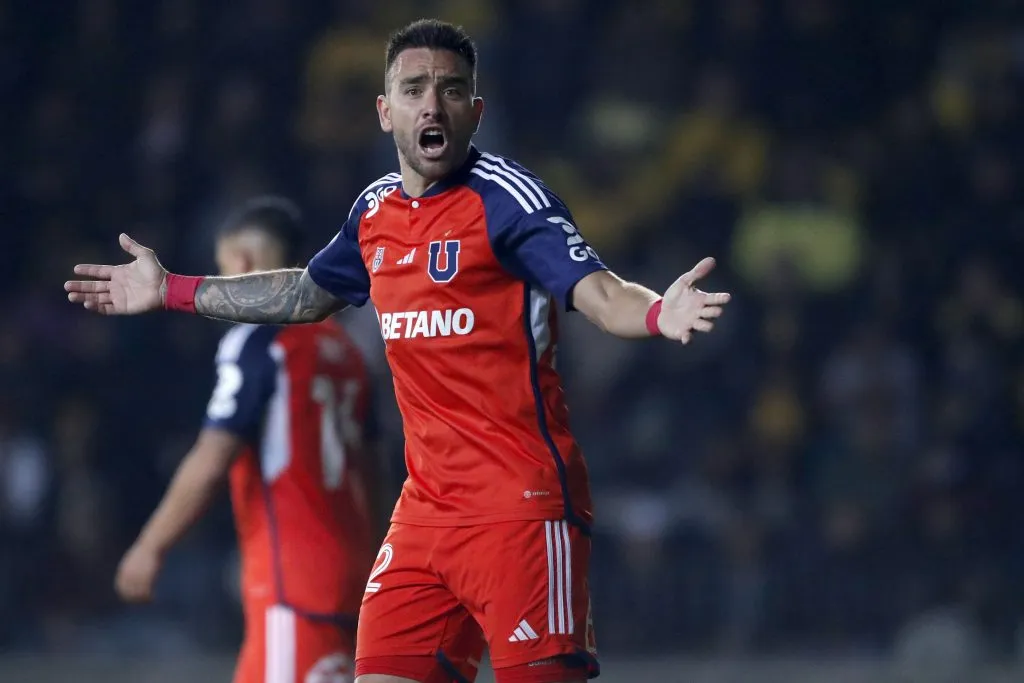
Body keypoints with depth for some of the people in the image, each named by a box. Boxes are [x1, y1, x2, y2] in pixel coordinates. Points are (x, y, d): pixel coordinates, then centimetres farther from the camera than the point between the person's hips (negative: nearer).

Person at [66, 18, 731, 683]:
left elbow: (600, 293, -22)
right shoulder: (376, 211, 11)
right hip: (427, 506, 7)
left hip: (522, 507, -7)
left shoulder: (507, 197, -10)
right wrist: (173, 290, 36)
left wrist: (658, 313, -45)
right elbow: (308, 294, 30)